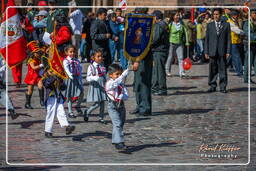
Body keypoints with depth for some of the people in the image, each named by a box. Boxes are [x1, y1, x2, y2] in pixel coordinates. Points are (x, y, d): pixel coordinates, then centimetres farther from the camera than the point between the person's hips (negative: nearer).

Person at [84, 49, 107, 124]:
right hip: (95, 86, -5)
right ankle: (87, 112, 16)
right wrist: (94, 78, -29)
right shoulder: (91, 67, -7)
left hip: (102, 86, 5)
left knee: (102, 102, 6)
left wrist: (106, 84, 8)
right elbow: (88, 78, -11)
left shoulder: (102, 66, 8)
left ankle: (101, 118, 16)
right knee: (97, 103, -8)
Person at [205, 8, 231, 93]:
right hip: (212, 51, 1)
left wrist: (228, 51, -4)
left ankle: (223, 87, 6)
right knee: (213, 70, 3)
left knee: (222, 70, 0)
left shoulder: (226, 25, 6)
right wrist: (206, 51, 3)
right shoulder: (210, 25, 9)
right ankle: (212, 86, 11)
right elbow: (207, 39, 9)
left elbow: (228, 39, 3)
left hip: (222, 51, -1)